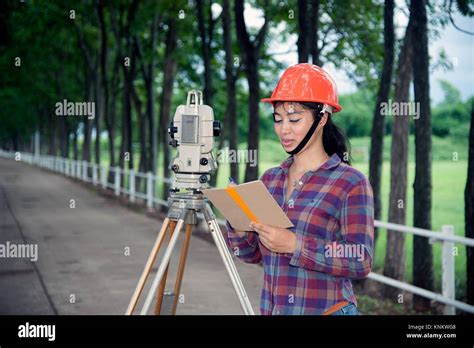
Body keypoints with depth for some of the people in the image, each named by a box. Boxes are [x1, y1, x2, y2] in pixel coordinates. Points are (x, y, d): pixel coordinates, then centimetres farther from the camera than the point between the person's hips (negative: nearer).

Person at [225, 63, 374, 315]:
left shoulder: (351, 183, -11)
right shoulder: (270, 179, 6)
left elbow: (361, 261, -18)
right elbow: (253, 254, 9)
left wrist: (296, 245, -25)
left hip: (327, 309, -5)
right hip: (270, 308, 5)